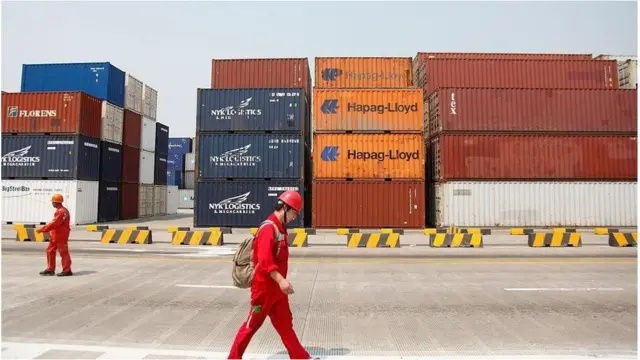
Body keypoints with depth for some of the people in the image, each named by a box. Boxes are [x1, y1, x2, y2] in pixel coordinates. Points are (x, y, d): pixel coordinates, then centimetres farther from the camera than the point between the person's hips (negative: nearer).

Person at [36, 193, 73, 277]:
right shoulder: (59, 211, 15)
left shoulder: (62, 212, -19)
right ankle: (50, 269, 20)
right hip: (55, 236, 11)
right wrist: (43, 229, 12)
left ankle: (67, 270, 4)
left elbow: (54, 224, -23)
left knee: (63, 253, -3)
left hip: (61, 236, -11)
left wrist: (42, 229, -18)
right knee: (50, 251, 13)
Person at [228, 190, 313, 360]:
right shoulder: (268, 228, -21)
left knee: (286, 324, 15)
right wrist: (281, 280, -35)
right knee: (252, 325, 6)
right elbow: (265, 261, -30)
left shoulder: (281, 228, 10)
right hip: (264, 287, -9)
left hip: (276, 287, 9)